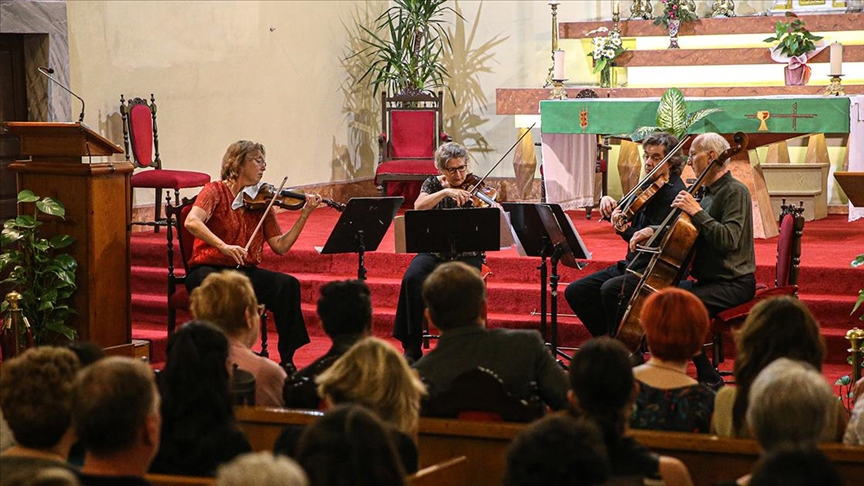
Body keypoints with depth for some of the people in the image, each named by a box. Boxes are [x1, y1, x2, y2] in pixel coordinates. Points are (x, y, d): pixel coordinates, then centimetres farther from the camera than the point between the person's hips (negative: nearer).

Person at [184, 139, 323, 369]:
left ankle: (287, 359, -17)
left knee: (288, 284, -22)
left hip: (246, 272, 4)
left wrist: (305, 215, -5)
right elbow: (192, 222, -23)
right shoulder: (216, 191, -4)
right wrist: (223, 246, -37)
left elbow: (280, 246, 4)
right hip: (209, 269, -4)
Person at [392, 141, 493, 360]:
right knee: (412, 279, -27)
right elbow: (419, 206, -14)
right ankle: (413, 346, -17)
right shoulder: (433, 184, 6)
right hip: (435, 252, 1)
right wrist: (445, 192, -25)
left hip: (466, 254, -1)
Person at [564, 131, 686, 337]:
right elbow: (625, 211, 22)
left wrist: (624, 230, -35)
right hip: (633, 264, 10)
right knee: (575, 292, 3)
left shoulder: (674, 193, -15)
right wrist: (608, 202, 0)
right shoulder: (649, 186, 12)